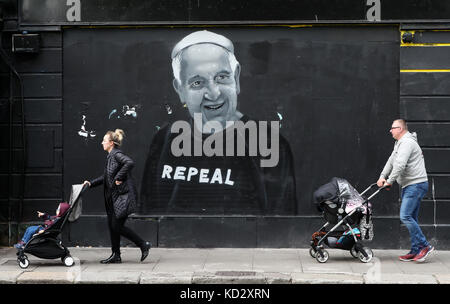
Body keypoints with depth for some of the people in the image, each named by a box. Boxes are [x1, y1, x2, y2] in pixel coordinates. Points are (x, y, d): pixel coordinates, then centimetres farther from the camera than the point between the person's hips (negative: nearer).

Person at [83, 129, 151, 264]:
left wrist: (118, 178, -25)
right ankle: (116, 255, 17)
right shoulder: (110, 156, 16)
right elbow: (106, 177, 24)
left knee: (117, 226, -8)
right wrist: (91, 183, 17)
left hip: (123, 196, -10)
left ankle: (144, 245, 3)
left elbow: (130, 163, -31)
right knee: (112, 225, 10)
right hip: (114, 197, 10)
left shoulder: (117, 154, -13)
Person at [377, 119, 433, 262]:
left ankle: (424, 246, -11)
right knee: (411, 218, 9)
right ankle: (415, 251, 11)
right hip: (408, 186, 11)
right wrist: (382, 177, 8)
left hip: (416, 184, -11)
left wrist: (390, 181, -17)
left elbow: (400, 165, -23)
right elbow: (391, 161, 21)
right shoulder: (399, 143, 21)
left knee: (405, 216, -16)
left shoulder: (407, 142, -14)